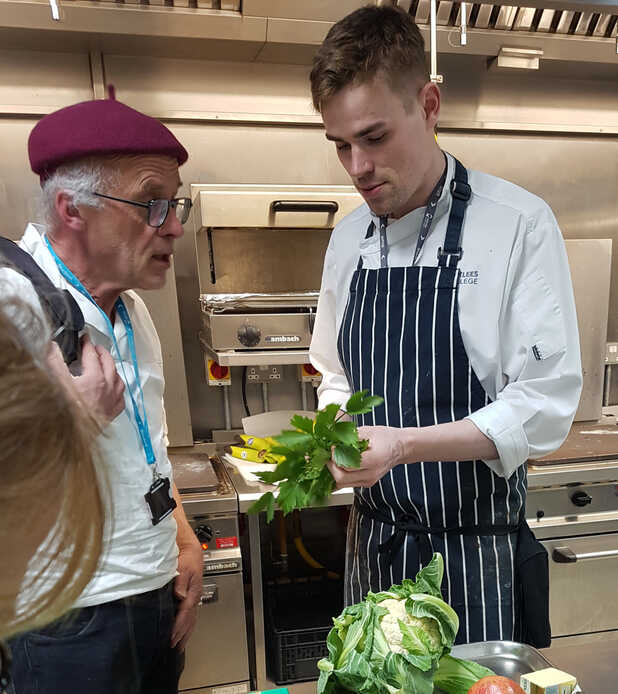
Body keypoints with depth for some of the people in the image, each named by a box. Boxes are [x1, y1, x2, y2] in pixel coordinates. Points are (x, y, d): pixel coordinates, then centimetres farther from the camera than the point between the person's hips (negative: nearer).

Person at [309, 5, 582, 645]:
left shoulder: (519, 224, -13)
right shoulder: (348, 239, 3)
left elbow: (544, 406, -16)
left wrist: (402, 445, -25)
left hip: (476, 551, -4)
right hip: (373, 538, 5)